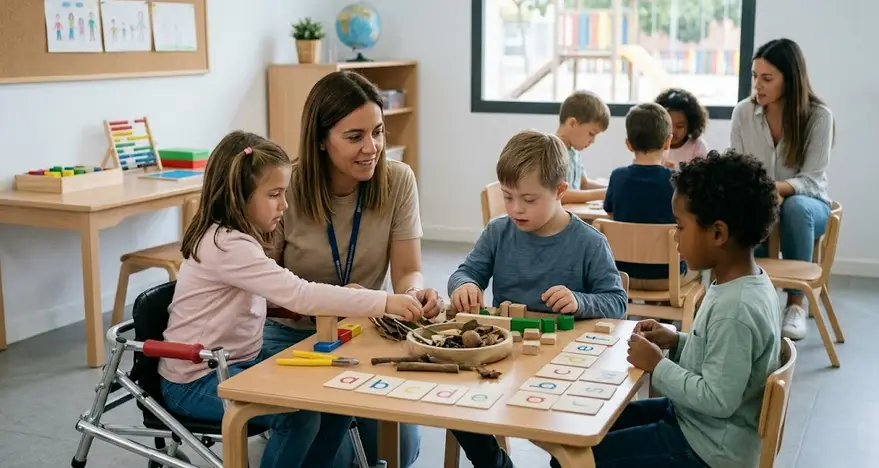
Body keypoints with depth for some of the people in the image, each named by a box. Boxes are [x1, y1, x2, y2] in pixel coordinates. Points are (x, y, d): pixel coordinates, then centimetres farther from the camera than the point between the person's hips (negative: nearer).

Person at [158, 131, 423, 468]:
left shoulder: (238, 237, 6)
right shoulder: (227, 246, -26)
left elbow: (287, 294, 7)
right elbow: (299, 295, -33)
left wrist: (342, 298, -9)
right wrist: (383, 302, -32)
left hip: (240, 361, 9)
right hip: (197, 380, -9)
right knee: (301, 413, -26)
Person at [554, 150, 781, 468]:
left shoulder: (735, 309, -30)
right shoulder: (748, 282, 0)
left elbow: (718, 400, -28)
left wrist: (657, 365, -19)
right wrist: (676, 342, 1)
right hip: (692, 418, 10)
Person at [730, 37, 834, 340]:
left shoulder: (819, 116, -13)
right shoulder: (743, 113, -6)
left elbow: (812, 180, -17)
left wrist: (778, 188, -38)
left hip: (808, 204, -1)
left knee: (795, 207, -39)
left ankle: (795, 303, -26)